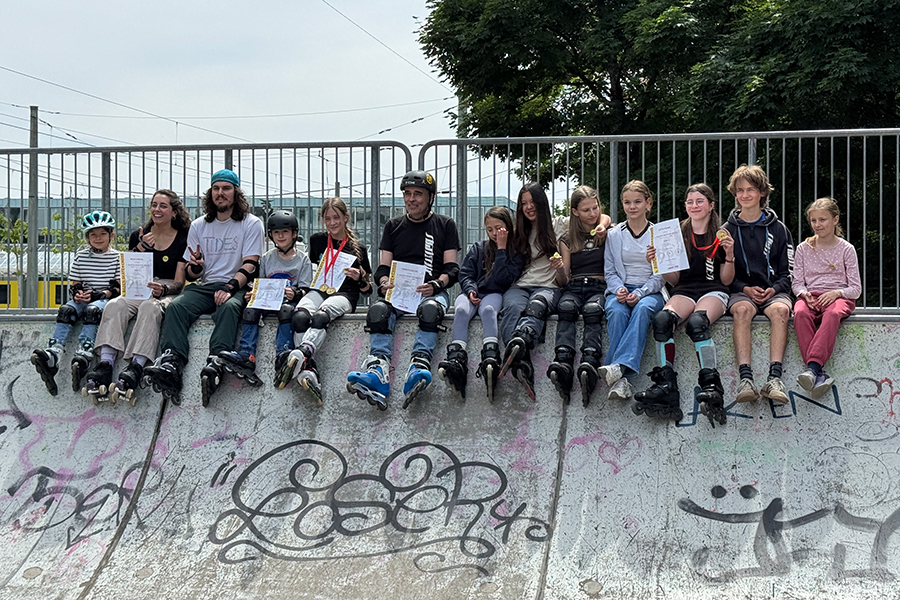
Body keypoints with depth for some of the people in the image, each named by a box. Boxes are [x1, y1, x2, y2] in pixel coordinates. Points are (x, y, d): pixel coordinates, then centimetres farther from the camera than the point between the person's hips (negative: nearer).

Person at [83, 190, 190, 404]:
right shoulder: (138, 236, 16)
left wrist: (162, 289, -22)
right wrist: (141, 248, -5)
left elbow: (179, 282, 0)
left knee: (150, 308, -38)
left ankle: (135, 368, -53)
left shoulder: (183, 239, 5)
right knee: (115, 305, -31)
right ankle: (105, 365, -47)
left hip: (169, 294, -3)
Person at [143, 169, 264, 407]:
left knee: (229, 307, -38)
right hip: (205, 286, 4)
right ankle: (170, 365, -46)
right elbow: (191, 275, 17)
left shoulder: (251, 224, 6)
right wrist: (195, 266, -8)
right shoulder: (198, 226, 18)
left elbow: (249, 265, -5)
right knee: (176, 306, -27)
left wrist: (229, 287, -22)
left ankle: (215, 366, -59)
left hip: (237, 288, -4)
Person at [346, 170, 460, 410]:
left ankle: (418, 368, -59)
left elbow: (452, 268, 7)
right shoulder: (393, 226, 21)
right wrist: (385, 283, -9)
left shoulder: (445, 225, 14)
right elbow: (383, 266, 15)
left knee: (430, 309, -38)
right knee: (378, 311, -32)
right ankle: (378, 372, -52)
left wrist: (436, 284, -15)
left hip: (431, 290, -2)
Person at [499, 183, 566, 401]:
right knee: (513, 308, -37)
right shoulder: (518, 234, 26)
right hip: (519, 286, 2)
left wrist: (560, 269, -9)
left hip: (547, 288, -2)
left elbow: (563, 282, 14)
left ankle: (517, 343, -75)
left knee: (537, 305, -41)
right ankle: (522, 365, -65)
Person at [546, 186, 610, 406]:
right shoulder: (567, 240, 20)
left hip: (600, 287, -1)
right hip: (574, 288, 2)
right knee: (566, 307, -34)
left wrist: (606, 237, -7)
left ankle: (589, 364, -60)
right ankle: (563, 364, -56)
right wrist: (558, 269, -5)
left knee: (592, 309, -37)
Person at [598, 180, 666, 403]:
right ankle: (621, 380, -46)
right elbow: (610, 271, 11)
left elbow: (661, 275, 4)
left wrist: (640, 293, -13)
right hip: (620, 290, 1)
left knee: (642, 309, -37)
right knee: (616, 312, -34)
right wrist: (619, 290, -11)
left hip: (650, 291, -1)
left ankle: (620, 366, -53)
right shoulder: (614, 235, 15)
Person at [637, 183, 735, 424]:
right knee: (662, 319, -33)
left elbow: (726, 280, 8)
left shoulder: (721, 237, 10)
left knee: (696, 322, -38)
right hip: (684, 291, 2)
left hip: (713, 291, -2)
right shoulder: (678, 235, 17)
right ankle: (666, 388, -38)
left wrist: (729, 255, -7)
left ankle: (712, 387, -42)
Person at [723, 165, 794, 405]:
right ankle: (745, 378, -46)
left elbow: (787, 273, 10)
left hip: (774, 291, 0)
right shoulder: (727, 230, 12)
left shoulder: (778, 229, 13)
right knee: (742, 309, -36)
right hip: (741, 292, 0)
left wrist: (773, 290, -10)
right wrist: (746, 289, -10)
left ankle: (774, 378, -44)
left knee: (781, 309, -35)